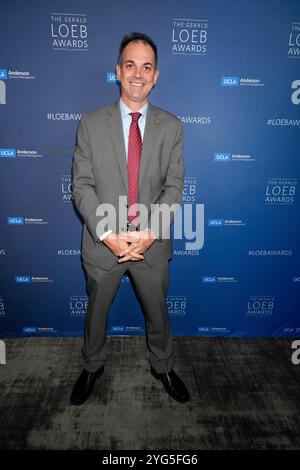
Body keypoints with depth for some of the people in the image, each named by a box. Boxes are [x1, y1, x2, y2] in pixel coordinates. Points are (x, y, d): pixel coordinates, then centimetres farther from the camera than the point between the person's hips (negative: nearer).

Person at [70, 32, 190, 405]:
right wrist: (108, 234, -18)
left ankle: (162, 367, 48)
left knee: (158, 314, 19)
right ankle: (93, 367, 48)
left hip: (153, 244, 1)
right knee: (96, 313, 20)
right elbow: (82, 186, -6)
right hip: (103, 243, 0)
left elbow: (174, 187, -5)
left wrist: (150, 232, -18)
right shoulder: (90, 124, -2)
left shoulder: (171, 126, 0)